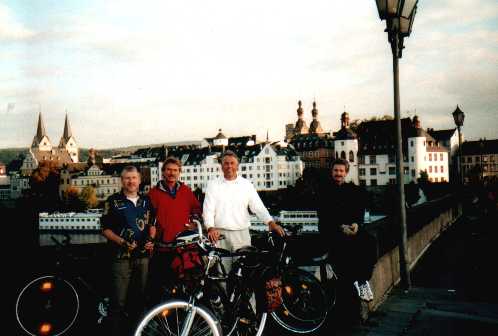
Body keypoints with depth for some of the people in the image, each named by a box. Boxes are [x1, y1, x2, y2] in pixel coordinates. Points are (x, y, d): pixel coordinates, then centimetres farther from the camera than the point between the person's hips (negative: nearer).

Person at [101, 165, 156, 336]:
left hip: (143, 255, 4)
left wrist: (151, 239, 2)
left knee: (139, 297, 13)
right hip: (121, 257, -4)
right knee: (118, 301, -4)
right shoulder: (113, 201, -2)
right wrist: (122, 242, -16)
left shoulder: (146, 201, 11)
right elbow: (106, 229, -3)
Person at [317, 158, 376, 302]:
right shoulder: (324, 190, 4)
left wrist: (356, 224, -12)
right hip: (331, 229, -3)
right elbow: (323, 214, -4)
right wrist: (341, 227, -17)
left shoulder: (354, 190, 16)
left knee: (368, 242, -24)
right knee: (343, 244, -34)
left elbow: (360, 210, 10)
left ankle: (363, 279, -18)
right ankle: (354, 280, -25)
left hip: (352, 227, 3)